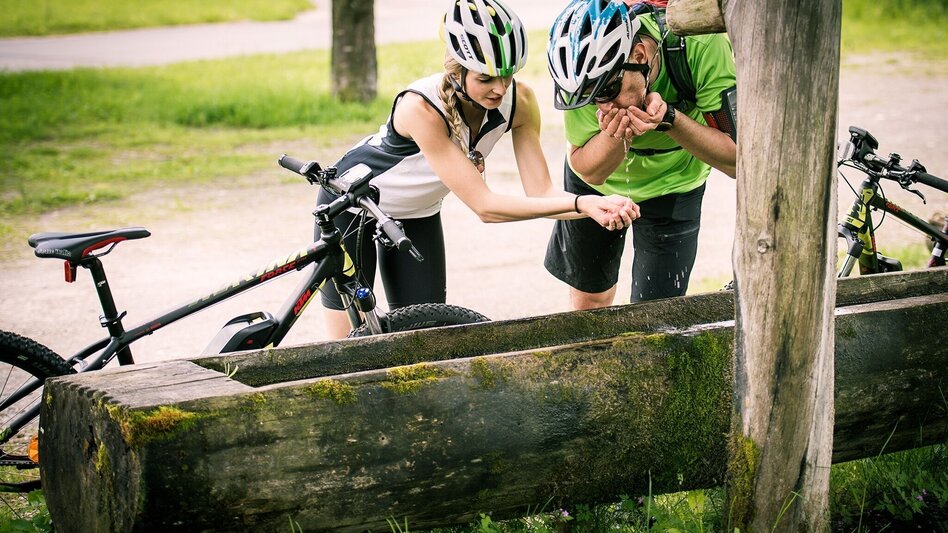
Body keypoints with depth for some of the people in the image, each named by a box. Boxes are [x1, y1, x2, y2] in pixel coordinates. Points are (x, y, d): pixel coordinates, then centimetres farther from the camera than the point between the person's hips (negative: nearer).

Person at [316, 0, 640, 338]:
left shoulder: (519, 102, -22)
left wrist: (594, 208, -42)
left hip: (418, 215, 5)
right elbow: (484, 206, -39)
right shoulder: (422, 107, -39)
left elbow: (541, 192, -21)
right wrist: (580, 203, -46)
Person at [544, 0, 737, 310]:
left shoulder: (702, 47, -37)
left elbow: (736, 159, -31)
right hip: (599, 185, 1)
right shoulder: (587, 70, -32)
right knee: (587, 302, 16)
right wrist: (615, 135, -44)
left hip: (671, 188, -1)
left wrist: (669, 118, -45)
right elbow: (589, 171, -23)